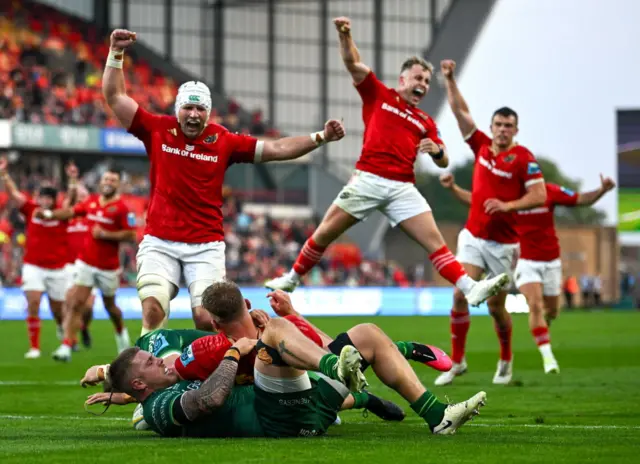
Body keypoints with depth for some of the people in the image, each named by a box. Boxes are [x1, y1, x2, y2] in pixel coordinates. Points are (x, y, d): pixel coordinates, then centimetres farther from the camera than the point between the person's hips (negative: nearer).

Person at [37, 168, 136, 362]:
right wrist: (50, 214, 4)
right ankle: (66, 347, -14)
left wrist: (105, 234, -21)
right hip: (86, 262, 3)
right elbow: (71, 212, 17)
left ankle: (121, 333, 47)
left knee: (109, 305, 16)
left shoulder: (122, 208, -13)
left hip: (108, 266, -3)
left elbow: (131, 235, -16)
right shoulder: (92, 201, 4)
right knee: (75, 303, -10)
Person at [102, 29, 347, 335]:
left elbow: (276, 149, 6)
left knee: (207, 318, -10)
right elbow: (115, 97, 4)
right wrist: (116, 54, -4)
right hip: (159, 243, -1)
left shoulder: (223, 141, 4)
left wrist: (320, 138, -1)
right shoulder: (158, 131, 2)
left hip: (206, 246, 1)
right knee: (153, 310, -15)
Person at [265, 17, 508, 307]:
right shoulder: (378, 95, 11)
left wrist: (436, 150, -6)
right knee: (325, 233, 2)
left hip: (403, 188, 2)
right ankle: (292, 278, 19)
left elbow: (443, 162, 18)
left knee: (435, 240, -8)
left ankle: (470, 288, -17)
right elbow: (353, 63, 3)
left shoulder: (425, 122, 19)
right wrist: (345, 36, -14)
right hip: (368, 180, -2)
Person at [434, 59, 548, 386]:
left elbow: (539, 196, -14)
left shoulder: (523, 158, -9)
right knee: (460, 295, -8)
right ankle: (457, 361, 0)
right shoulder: (482, 146, 4)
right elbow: (461, 111, 6)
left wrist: (507, 205, -24)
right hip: (473, 236, 4)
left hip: (503, 244, -4)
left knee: (496, 306, 3)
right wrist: (450, 79, -2)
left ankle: (506, 361, 26)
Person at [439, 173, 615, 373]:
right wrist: (452, 187, -16)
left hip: (551, 261, 2)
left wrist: (602, 190, -20)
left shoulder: (550, 191, -8)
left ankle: (542, 327, 50)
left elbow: (582, 199, -4)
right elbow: (472, 199, -2)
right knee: (535, 306, -21)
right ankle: (547, 356, -18)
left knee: (552, 310, 13)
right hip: (525, 261, -2)